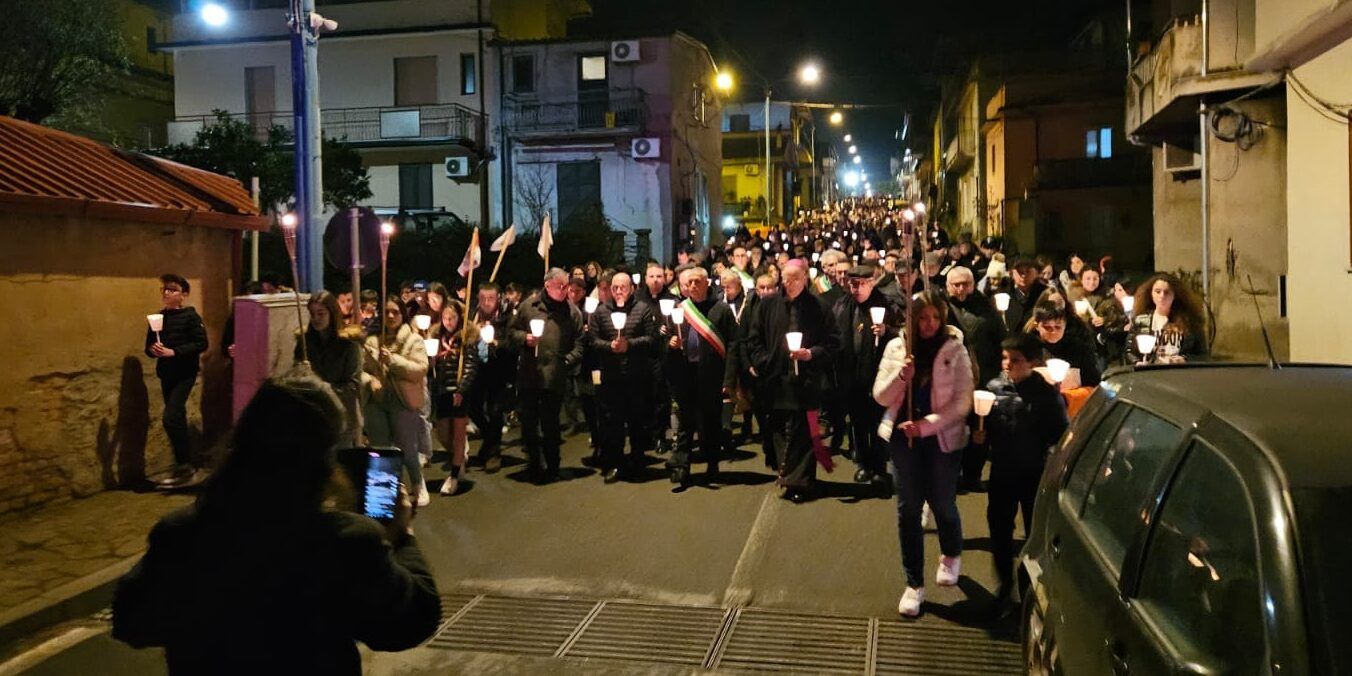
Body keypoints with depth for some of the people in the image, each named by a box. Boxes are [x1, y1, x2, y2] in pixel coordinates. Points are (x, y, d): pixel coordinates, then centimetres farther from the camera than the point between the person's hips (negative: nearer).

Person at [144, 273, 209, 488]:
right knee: (177, 419, 12)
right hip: (166, 373, 7)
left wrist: (174, 352, -21)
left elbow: (201, 343, -15)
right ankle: (185, 465, 22)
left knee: (171, 418, -16)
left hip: (185, 372, -7)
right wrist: (153, 349, -11)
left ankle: (184, 465, -6)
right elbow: (148, 346, 13)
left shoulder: (190, 316, -8)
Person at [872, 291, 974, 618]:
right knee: (908, 509, 4)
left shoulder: (955, 350, -7)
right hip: (903, 436, 2)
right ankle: (914, 584, 15)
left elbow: (963, 401, -10)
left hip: (943, 438, -2)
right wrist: (901, 376, -20)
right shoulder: (896, 347, 0)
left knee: (942, 504, 9)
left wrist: (926, 425, -20)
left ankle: (951, 556, 42)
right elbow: (881, 396, -1)